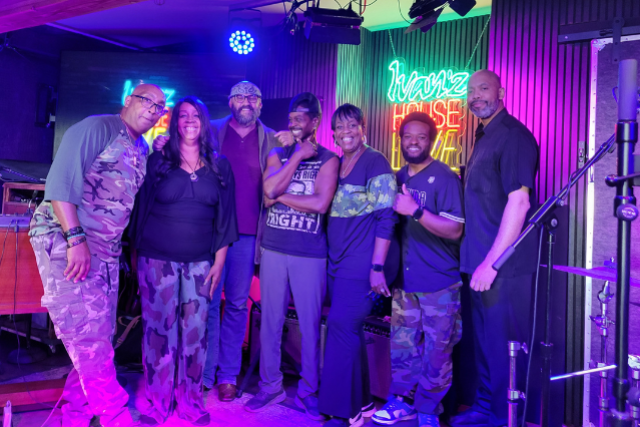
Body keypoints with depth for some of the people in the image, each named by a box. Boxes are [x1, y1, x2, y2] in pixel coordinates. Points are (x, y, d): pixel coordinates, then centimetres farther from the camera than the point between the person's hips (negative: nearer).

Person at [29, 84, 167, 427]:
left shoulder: (142, 151, 17)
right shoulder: (97, 128, -6)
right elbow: (61, 180, -16)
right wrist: (75, 238, -22)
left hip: (106, 252, 8)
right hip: (64, 240, -8)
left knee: (98, 338, 11)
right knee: (89, 335, -10)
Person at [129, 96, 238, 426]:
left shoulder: (220, 167, 5)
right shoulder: (157, 160, 1)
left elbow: (224, 218, 6)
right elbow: (141, 209, 4)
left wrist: (219, 262, 2)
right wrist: (137, 255, 3)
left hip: (200, 262, 2)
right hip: (157, 259, -1)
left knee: (195, 331, 5)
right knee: (159, 330, 2)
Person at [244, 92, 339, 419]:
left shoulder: (328, 159, 0)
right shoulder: (277, 154, 10)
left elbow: (321, 203, -15)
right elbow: (269, 189, -9)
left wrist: (280, 195, -8)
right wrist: (298, 155, -8)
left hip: (310, 253, -3)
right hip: (273, 249, 3)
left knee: (310, 325, 6)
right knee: (270, 321, 10)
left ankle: (307, 392, 21)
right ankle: (270, 386, 25)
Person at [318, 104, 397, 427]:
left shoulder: (376, 163, -7)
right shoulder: (335, 165, 14)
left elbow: (385, 219, -13)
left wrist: (377, 267, -17)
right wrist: (330, 259, 14)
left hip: (360, 265, -7)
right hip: (337, 263, 7)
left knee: (342, 327, -8)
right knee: (350, 333, 13)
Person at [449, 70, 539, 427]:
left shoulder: (513, 136, -12)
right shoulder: (484, 137, 16)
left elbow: (519, 202, -21)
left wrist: (492, 262, -21)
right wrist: (478, 260, 14)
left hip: (504, 265, -9)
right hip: (482, 262, 9)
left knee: (503, 345, 1)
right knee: (484, 341, 18)